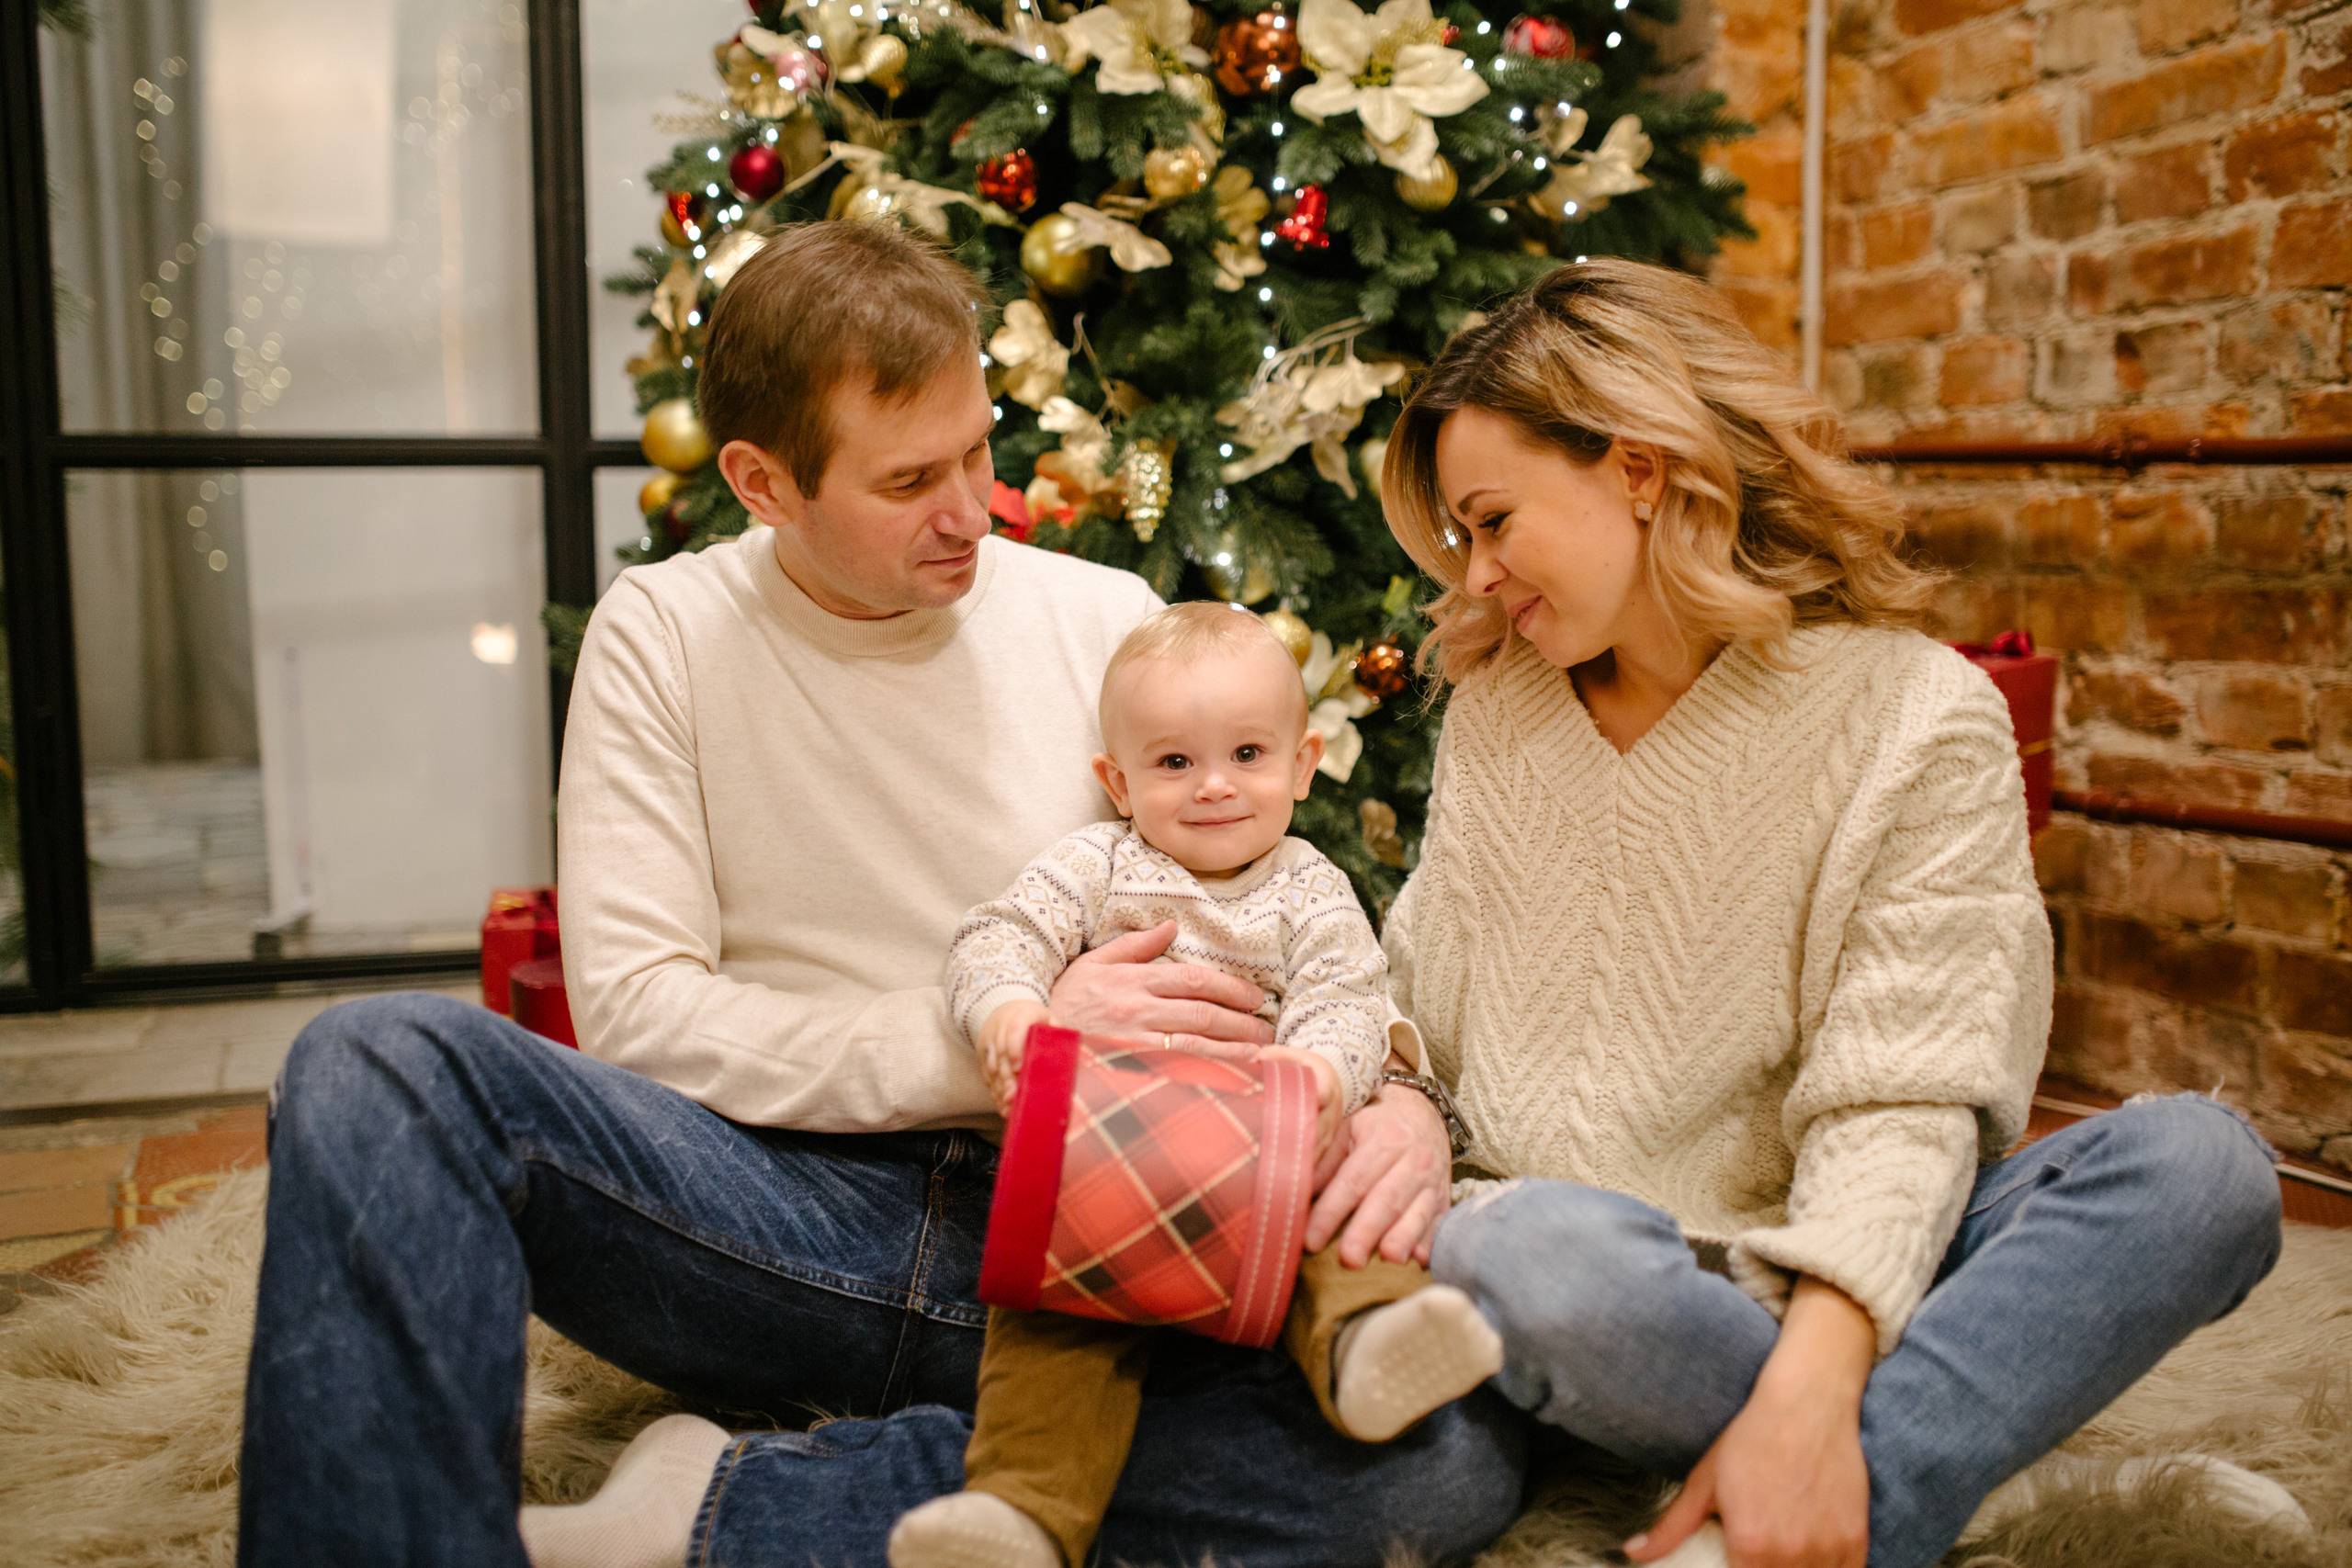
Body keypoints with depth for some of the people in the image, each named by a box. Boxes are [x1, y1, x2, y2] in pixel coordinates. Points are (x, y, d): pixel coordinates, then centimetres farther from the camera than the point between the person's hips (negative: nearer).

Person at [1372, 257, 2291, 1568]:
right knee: (1535, 1254, -36)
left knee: (2201, 1164, -26)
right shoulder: (1497, 709, 9)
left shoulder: (1918, 715, -5)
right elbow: (1421, 1004, 13)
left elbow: (1901, 1096, -15)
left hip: (1817, 1278, 0)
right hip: (1578, 1235, 1)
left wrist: (1807, 1386, -30)